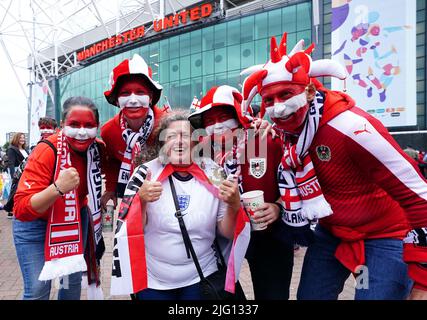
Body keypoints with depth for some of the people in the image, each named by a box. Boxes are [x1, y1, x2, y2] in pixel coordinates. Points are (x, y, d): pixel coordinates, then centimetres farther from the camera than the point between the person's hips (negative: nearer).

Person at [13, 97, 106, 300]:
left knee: (74, 279, 13)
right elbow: (21, 210, -33)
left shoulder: (98, 148, -15)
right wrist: (58, 188, -47)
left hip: (75, 219, 4)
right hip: (34, 223, -4)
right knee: (38, 288, -5)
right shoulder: (46, 152, -29)